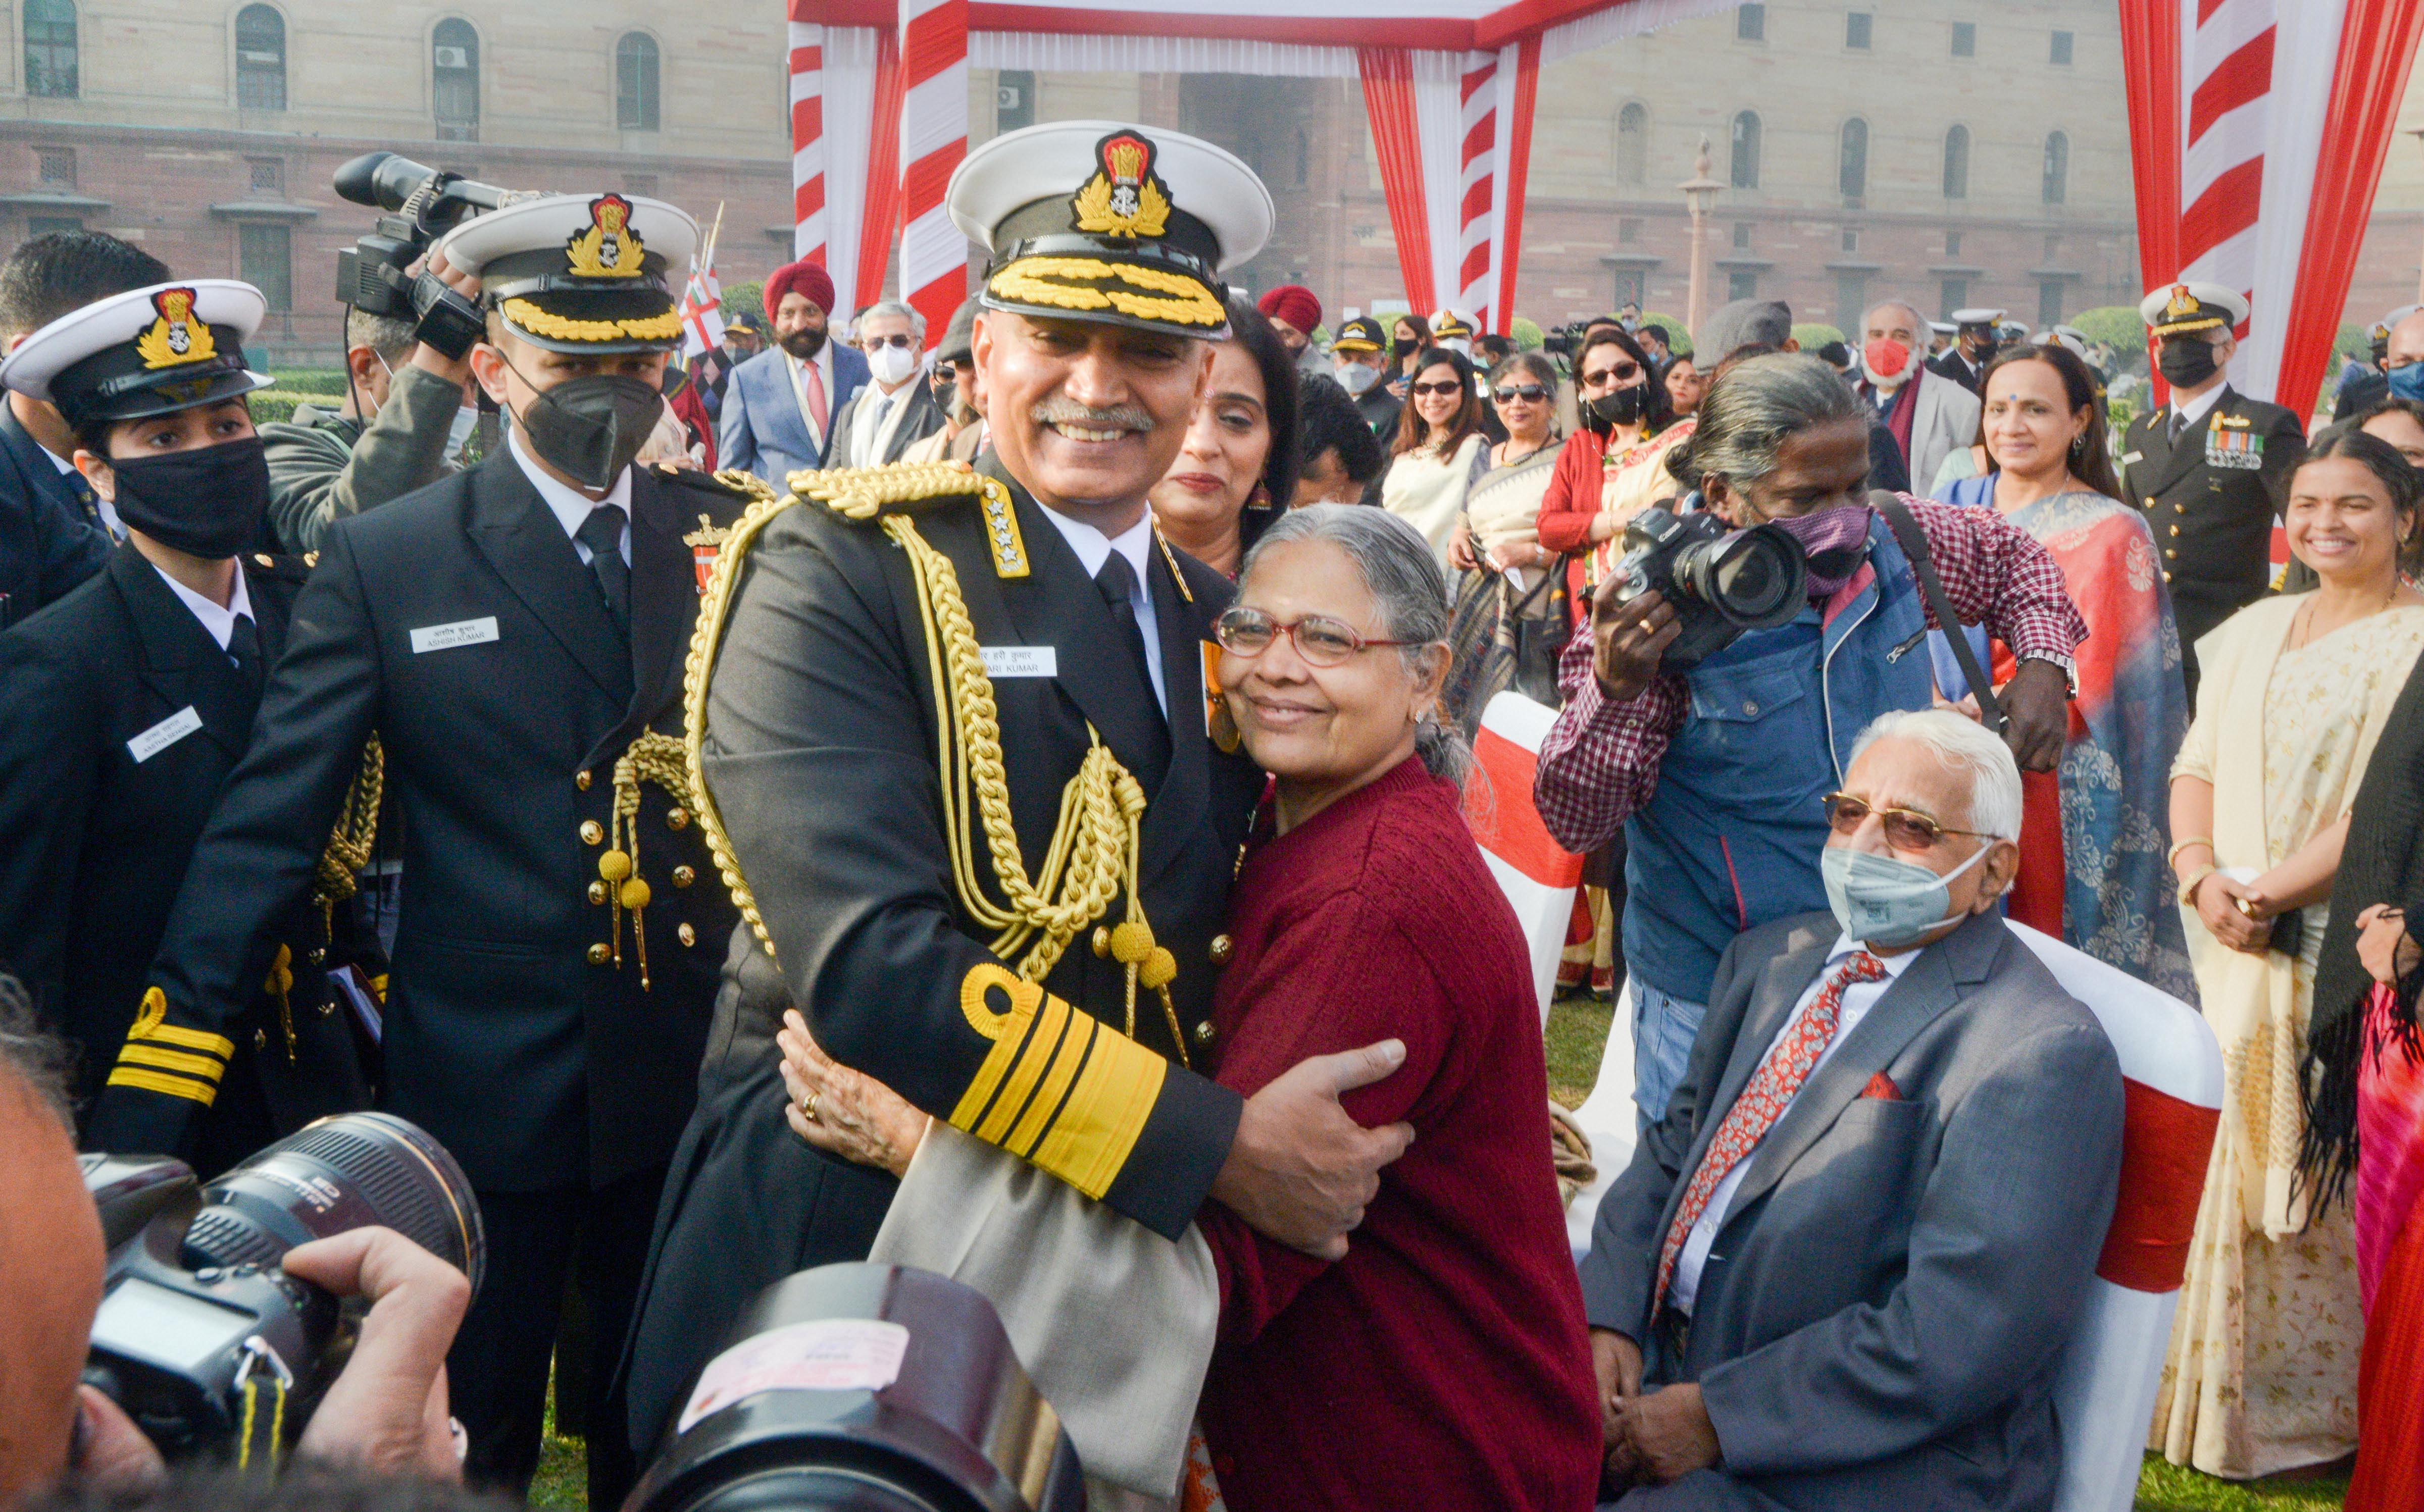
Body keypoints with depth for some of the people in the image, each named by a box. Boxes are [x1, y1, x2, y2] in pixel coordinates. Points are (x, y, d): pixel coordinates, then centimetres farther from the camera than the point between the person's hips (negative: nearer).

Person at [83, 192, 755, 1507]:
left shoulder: (735, 539, 1)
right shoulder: (383, 564, -6)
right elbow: (266, 828, -10)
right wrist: (138, 1119, -15)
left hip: (696, 1084, 2)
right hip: (485, 1091, -2)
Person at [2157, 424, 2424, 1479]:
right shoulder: (2250, 632, 15)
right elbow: (2197, 766, 12)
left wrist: (2273, 890, -17)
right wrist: (2201, 877, -6)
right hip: (2230, 951, 5)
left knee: (2315, 1181, -1)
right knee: (2217, 1174, 8)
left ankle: (2304, 1406, 13)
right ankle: (2203, 1389, 20)